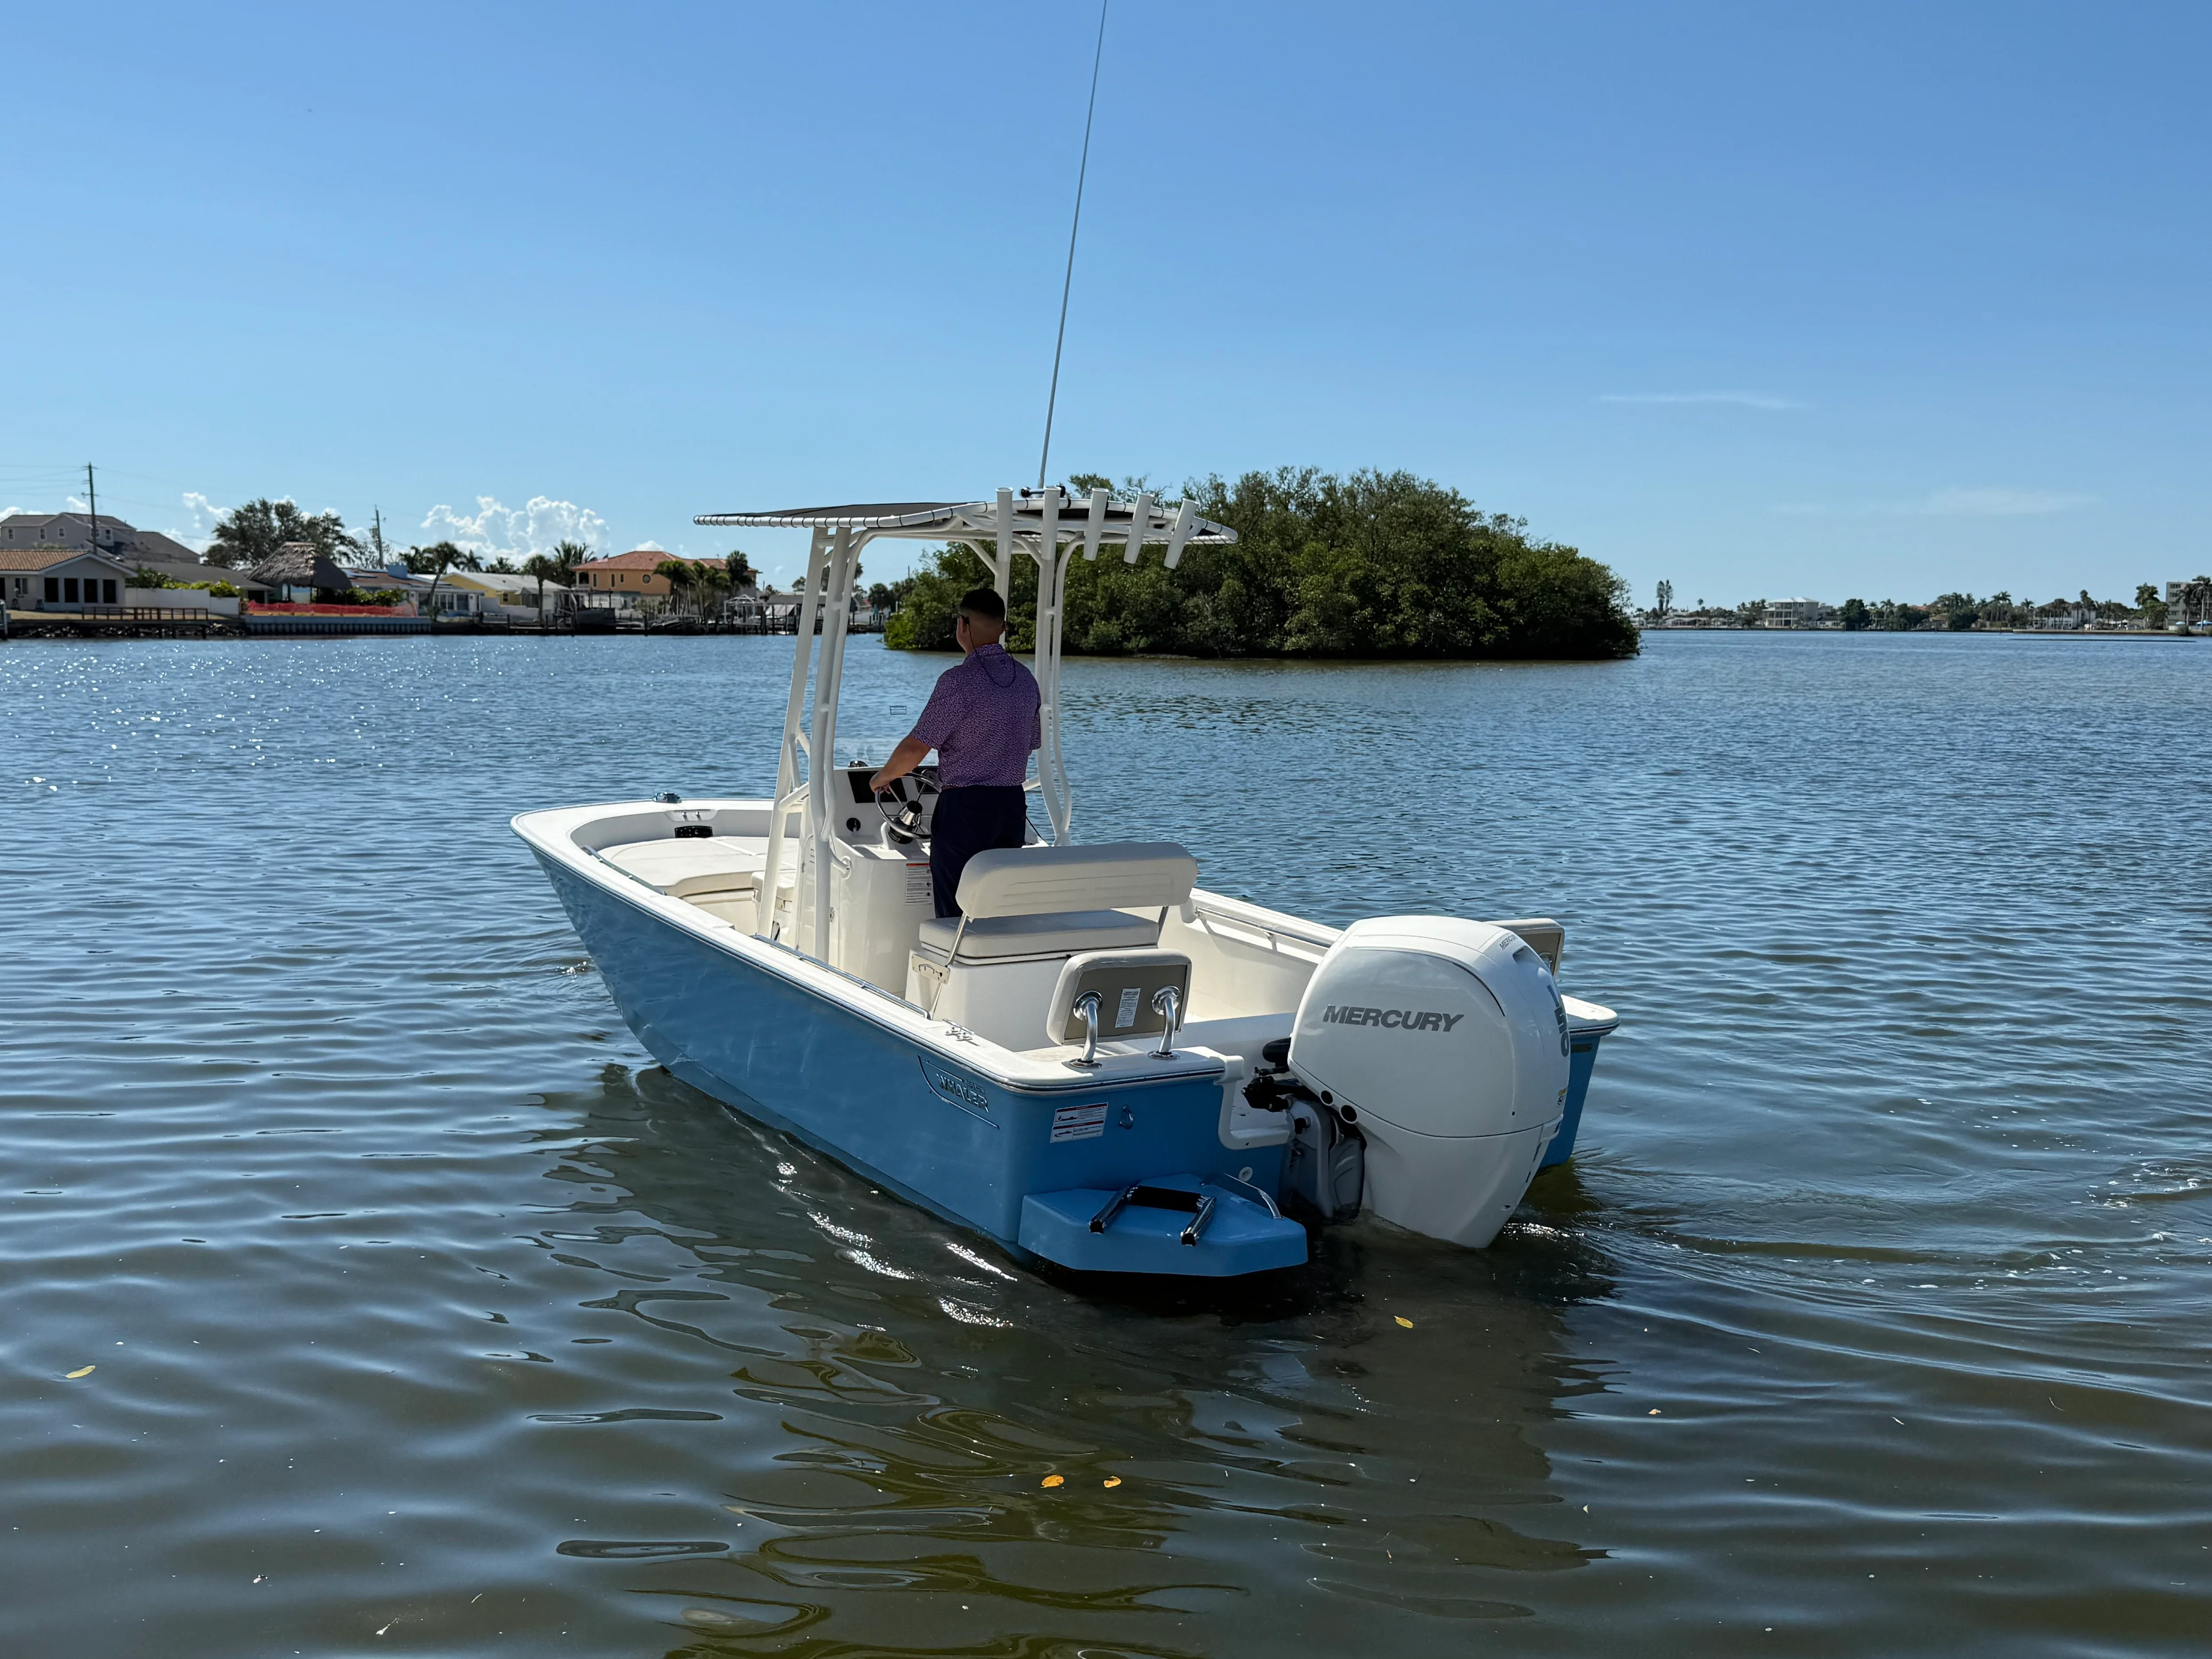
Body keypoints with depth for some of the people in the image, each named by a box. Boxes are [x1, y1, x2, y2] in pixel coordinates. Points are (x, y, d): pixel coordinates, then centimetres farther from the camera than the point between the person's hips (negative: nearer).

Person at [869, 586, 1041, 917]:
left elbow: (916, 747, -16)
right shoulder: (1025, 679, 7)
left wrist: (883, 777, 1)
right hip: (1013, 805, 7)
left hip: (963, 807, -7)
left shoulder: (960, 680, -16)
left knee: (957, 914, -1)